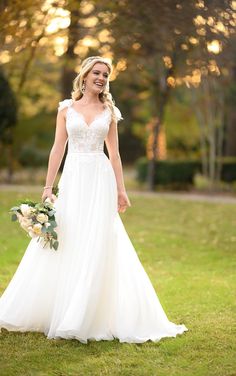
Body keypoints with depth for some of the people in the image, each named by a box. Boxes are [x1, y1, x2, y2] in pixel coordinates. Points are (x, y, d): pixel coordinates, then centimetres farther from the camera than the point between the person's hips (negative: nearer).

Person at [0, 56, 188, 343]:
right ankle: (55, 311, 14)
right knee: (65, 244, 1)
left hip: (101, 180, 0)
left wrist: (121, 189, 6)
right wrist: (48, 186, -1)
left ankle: (85, 317, 4)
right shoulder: (67, 108, 7)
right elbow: (58, 149, 5)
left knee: (98, 246, -3)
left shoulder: (109, 111, 10)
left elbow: (114, 154, 11)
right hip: (73, 179, 0)